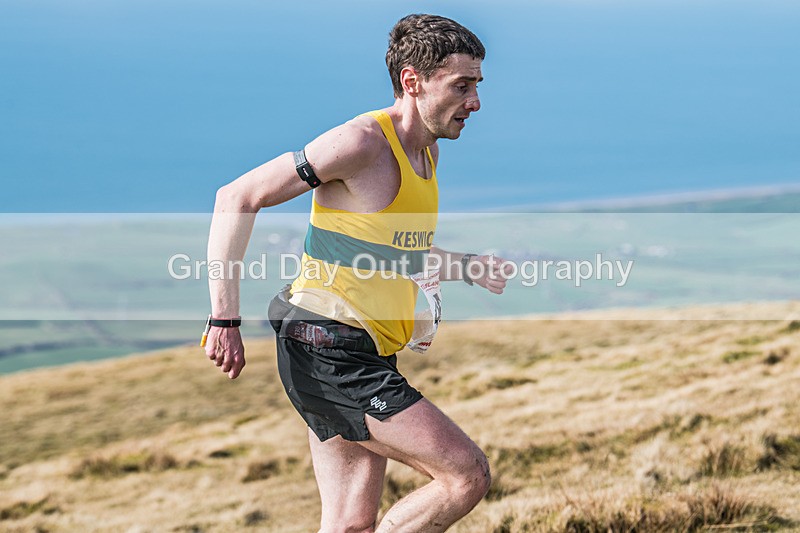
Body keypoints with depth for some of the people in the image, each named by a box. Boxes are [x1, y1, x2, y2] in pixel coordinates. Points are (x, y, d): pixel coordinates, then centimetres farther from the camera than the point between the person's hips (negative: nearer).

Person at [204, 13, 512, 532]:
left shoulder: (427, 153, 15)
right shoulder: (362, 142, -15)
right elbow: (236, 199, -15)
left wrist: (472, 269, 14)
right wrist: (225, 319, -17)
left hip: (363, 360, 10)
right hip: (331, 353, -10)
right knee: (468, 475, -13)